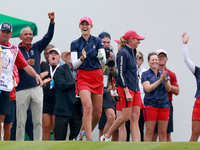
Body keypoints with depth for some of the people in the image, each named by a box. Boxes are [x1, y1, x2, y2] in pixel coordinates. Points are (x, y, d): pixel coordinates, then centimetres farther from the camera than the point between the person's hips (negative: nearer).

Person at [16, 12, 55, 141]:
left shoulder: (37, 48, 11)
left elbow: (48, 37, 2)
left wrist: (52, 21, -10)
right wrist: (25, 64, -17)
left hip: (37, 88, 3)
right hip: (22, 90, -3)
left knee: (38, 120, 4)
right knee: (21, 121, -1)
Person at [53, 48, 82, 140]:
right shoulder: (60, 70, 1)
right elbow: (62, 85, -12)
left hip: (77, 108, 5)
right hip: (64, 108, -5)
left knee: (76, 136, 3)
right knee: (60, 137, -4)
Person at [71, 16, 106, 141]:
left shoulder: (97, 41, 5)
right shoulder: (75, 44, 4)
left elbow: (104, 62, -3)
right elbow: (74, 64, -5)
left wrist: (101, 57, -27)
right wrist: (82, 58, -25)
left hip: (97, 77, 2)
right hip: (83, 77, -2)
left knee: (97, 113, 4)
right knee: (88, 106, -23)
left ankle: (84, 133, 29)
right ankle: (89, 140, -26)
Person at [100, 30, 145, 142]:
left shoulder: (133, 52, 16)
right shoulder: (123, 53, -10)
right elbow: (121, 73, -15)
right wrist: (127, 92, -20)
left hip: (135, 89, 9)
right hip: (126, 88, -9)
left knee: (135, 117, 1)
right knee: (126, 116, -10)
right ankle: (106, 137, 6)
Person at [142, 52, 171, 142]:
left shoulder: (164, 73, 13)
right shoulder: (145, 74, 3)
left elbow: (168, 89, 4)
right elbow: (148, 89, -10)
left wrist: (165, 79, -15)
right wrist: (160, 80, -17)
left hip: (164, 105, 3)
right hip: (151, 104, -3)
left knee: (163, 132, 3)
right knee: (149, 132, -6)